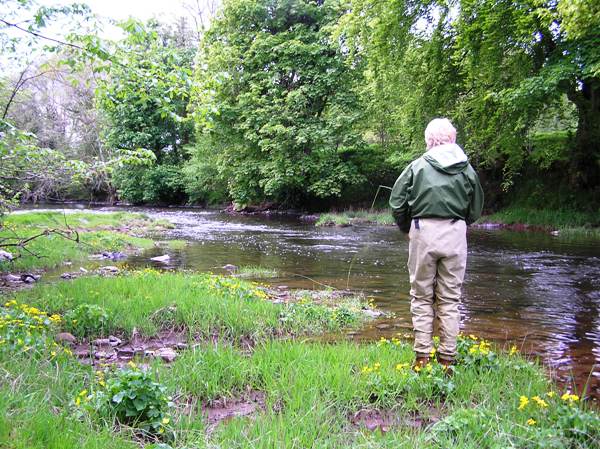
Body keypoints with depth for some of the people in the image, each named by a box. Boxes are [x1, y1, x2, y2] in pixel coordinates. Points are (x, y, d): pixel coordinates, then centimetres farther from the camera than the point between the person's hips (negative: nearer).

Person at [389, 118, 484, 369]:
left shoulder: (417, 166, -1)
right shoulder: (467, 169, 5)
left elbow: (397, 204, -1)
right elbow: (476, 210, 9)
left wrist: (407, 229, 14)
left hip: (423, 232, -1)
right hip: (455, 235, 2)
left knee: (422, 297, 10)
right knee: (450, 299, 9)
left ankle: (422, 355, 11)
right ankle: (447, 358, 14)